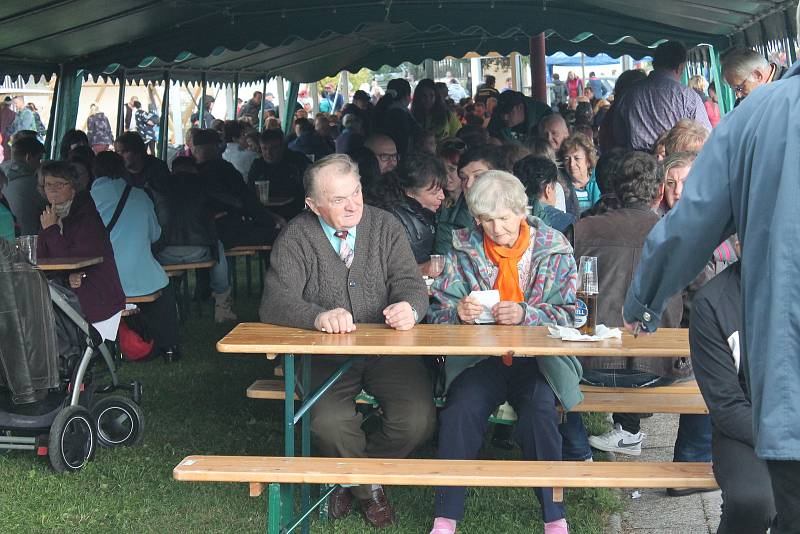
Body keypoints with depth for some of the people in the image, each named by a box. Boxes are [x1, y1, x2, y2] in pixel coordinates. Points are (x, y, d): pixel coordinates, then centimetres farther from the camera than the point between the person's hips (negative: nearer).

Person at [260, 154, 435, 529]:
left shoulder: (385, 227, 5)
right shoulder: (295, 238, -2)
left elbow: (411, 284, 1)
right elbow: (276, 302, -13)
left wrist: (410, 308, -25)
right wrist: (318, 316, -34)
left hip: (388, 351, 2)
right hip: (327, 355, -2)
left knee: (418, 420, -22)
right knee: (328, 424, -29)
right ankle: (369, 487, 6)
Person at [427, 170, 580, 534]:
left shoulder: (554, 249, 4)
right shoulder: (463, 248, 7)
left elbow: (569, 313, 0)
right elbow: (437, 310, 8)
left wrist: (526, 314, -18)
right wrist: (459, 311, -16)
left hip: (538, 358, -1)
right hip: (478, 357, 1)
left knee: (540, 409, -31)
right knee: (461, 408, -28)